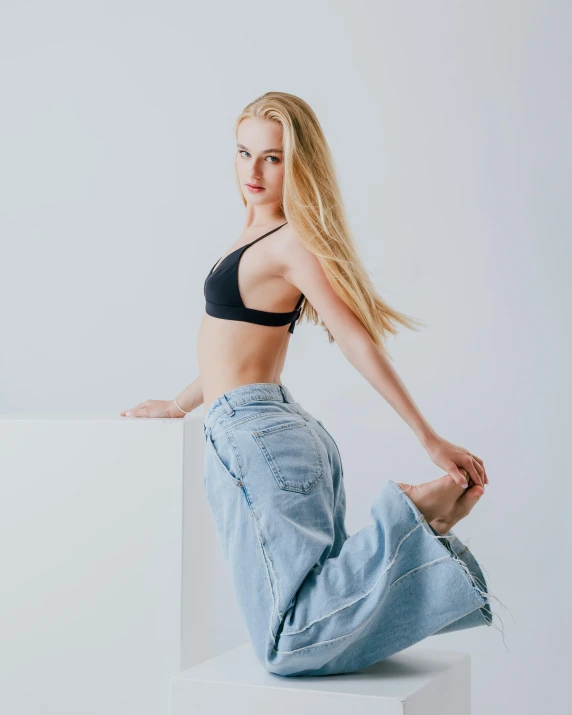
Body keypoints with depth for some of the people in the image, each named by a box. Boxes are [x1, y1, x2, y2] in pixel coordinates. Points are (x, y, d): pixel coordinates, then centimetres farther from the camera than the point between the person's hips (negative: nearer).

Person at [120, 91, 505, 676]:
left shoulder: (293, 242, -9)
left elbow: (359, 344, -14)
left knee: (292, 643, -14)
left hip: (255, 437, -9)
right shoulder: (261, 233, 18)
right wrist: (180, 404, 38)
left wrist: (430, 439, -14)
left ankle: (415, 516, -9)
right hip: (283, 428, 9)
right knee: (321, 618, 10)